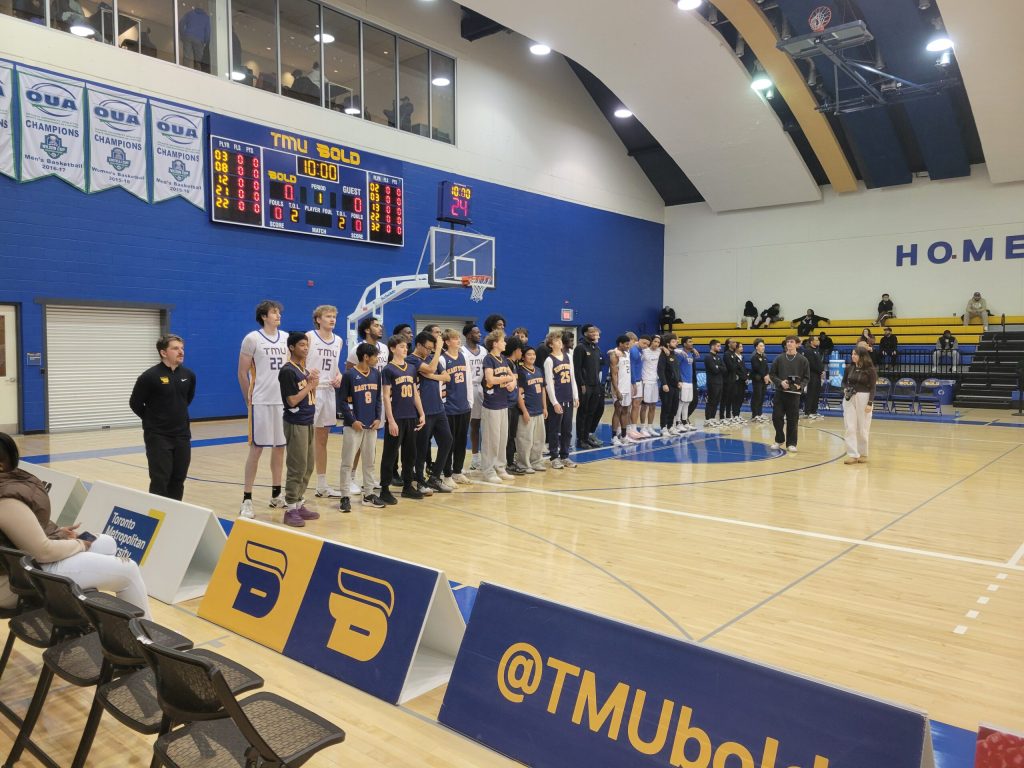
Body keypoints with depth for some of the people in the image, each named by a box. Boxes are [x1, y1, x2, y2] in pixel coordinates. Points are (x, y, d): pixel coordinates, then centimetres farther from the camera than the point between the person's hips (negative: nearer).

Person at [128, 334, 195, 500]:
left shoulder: (188, 375, 3)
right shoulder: (149, 376, -14)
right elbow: (135, 404, -5)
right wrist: (152, 419, 5)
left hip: (182, 435, 5)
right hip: (158, 437, -5)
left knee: (178, 479, 10)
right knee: (160, 481, -2)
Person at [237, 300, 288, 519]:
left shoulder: (286, 339, 9)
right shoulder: (252, 339, -6)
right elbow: (242, 373, -2)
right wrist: (249, 401, 0)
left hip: (284, 401, 5)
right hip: (261, 402, -5)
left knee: (280, 447, 10)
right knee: (256, 448, -3)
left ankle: (276, 495, 22)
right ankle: (247, 500, 4)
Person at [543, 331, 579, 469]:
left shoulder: (568, 357, 10)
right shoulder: (549, 360, -7)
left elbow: (572, 378, 14)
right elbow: (549, 383, -10)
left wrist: (576, 396, 9)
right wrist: (555, 402, -14)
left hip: (568, 399, 6)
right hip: (556, 400, -6)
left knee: (567, 430, 10)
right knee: (555, 430, 2)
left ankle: (565, 456, 20)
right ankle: (554, 458, 11)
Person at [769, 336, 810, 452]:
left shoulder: (802, 360, 1)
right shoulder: (779, 358, 4)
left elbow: (806, 377, 4)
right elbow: (771, 374, 6)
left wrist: (800, 386, -14)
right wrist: (780, 382, -11)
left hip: (794, 393, -1)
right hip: (780, 392, 1)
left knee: (792, 419, 1)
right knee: (777, 417, 1)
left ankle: (791, 443, 13)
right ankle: (779, 440, 20)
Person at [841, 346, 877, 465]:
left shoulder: (870, 370, -6)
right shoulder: (849, 367, 4)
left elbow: (872, 388, -6)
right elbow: (844, 381, 17)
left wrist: (870, 403, -13)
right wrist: (845, 389, -4)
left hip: (864, 399, -3)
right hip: (849, 399, 3)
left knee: (862, 428, 5)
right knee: (850, 428, -1)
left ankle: (863, 454, 20)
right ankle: (853, 455, 2)